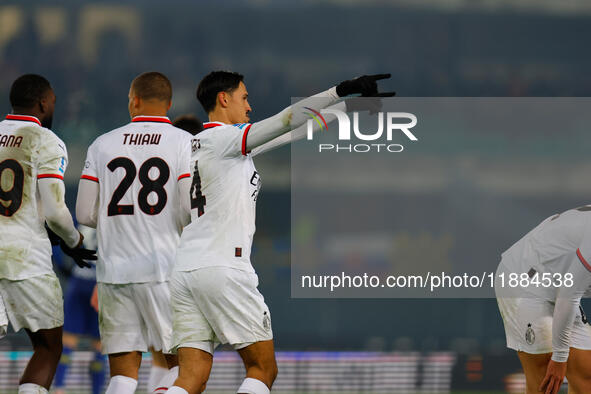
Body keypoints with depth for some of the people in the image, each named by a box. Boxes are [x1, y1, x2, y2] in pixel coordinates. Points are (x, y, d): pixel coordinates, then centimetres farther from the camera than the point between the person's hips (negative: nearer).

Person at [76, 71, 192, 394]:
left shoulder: (103, 145, 6)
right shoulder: (185, 143, -1)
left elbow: (85, 214, 6)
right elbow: (192, 212, -8)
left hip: (113, 270, 2)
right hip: (165, 269, -2)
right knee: (181, 363, 8)